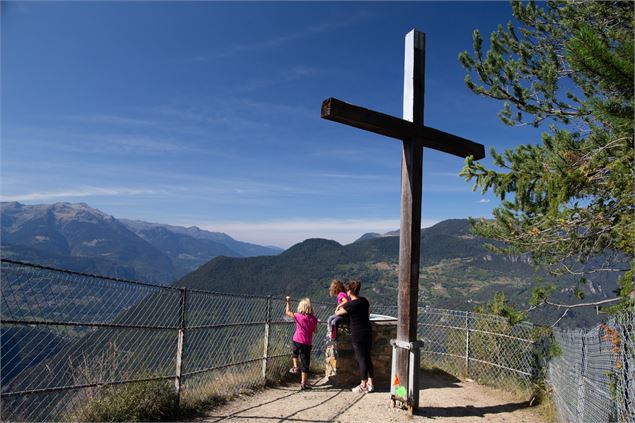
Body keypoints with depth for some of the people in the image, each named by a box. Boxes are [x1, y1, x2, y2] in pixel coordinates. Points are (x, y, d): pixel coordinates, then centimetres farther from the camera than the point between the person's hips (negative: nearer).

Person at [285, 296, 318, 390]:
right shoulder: (313, 319, -3)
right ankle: (303, 383, 11)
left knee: (294, 352, 34)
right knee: (305, 363, 7)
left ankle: (295, 366, 15)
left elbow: (287, 312, 6)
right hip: (307, 343, 0)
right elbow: (315, 331, 7)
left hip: (297, 341, 0)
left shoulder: (298, 316, -7)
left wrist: (288, 302, 17)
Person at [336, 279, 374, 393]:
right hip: (368, 332, 7)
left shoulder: (349, 305, -17)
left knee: (361, 359, 2)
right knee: (367, 357, 15)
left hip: (358, 335, -7)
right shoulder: (365, 301, 3)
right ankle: (370, 384, 22)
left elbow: (337, 313, -2)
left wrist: (340, 307, 18)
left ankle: (363, 386, 11)